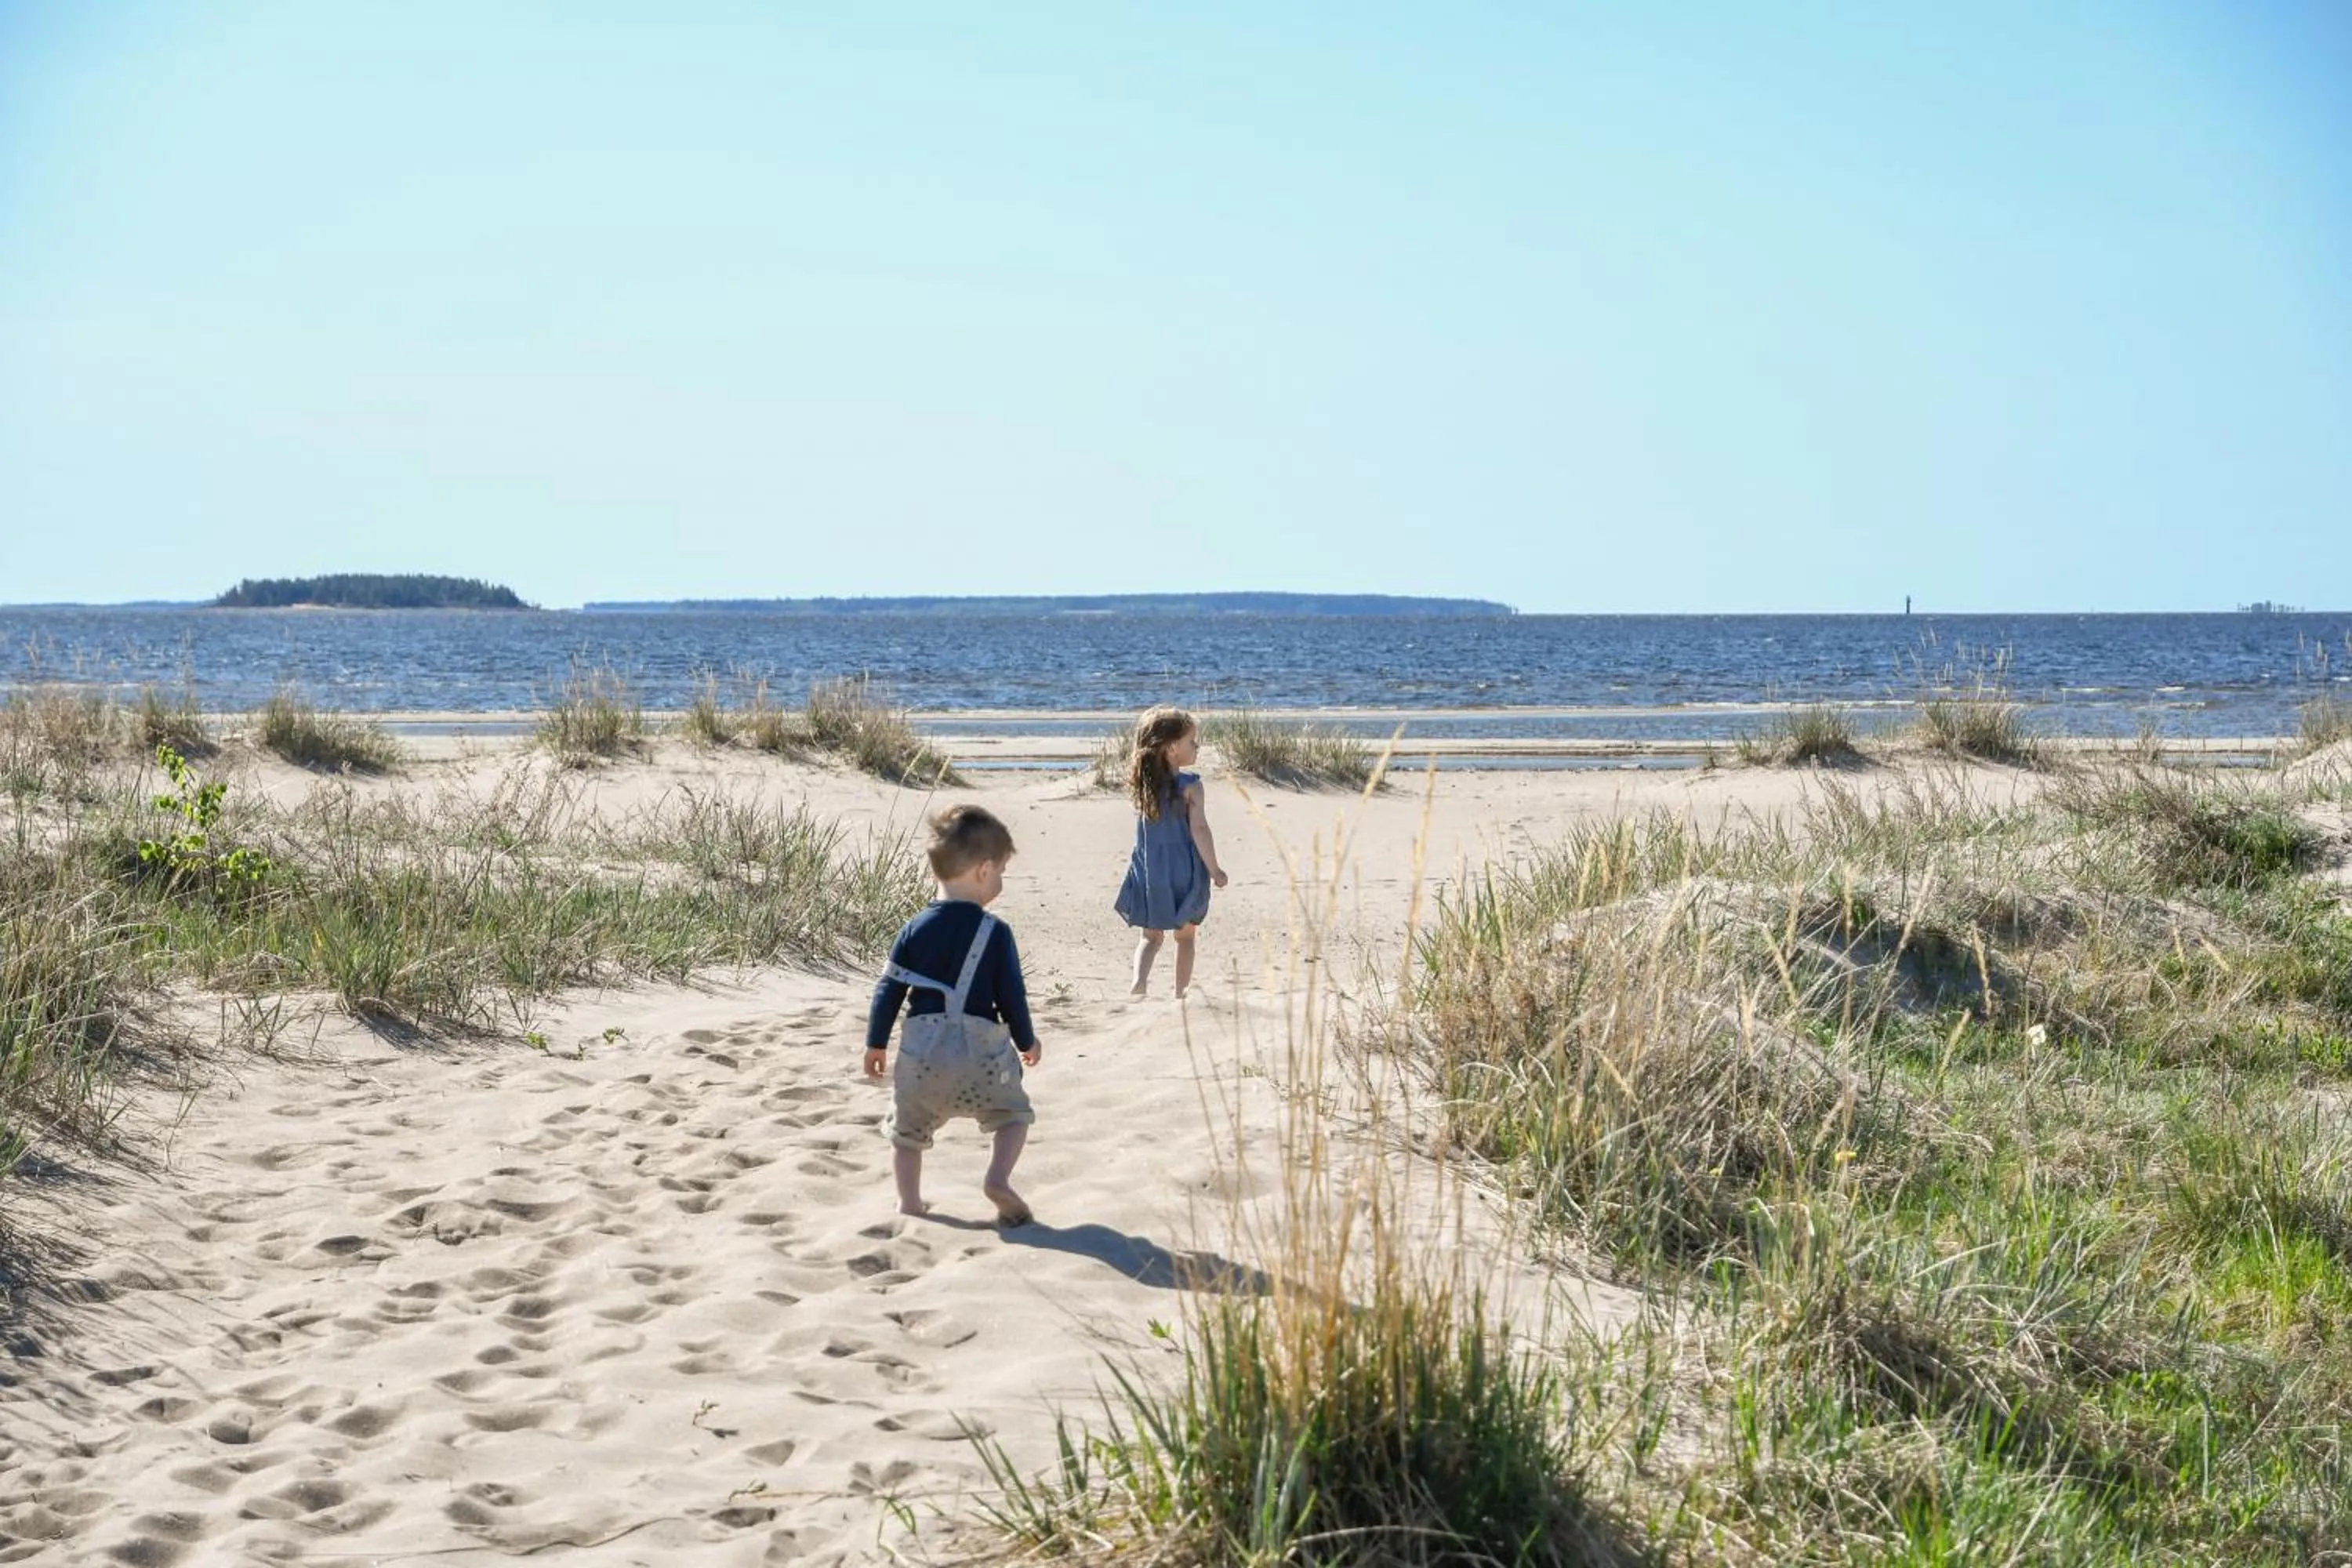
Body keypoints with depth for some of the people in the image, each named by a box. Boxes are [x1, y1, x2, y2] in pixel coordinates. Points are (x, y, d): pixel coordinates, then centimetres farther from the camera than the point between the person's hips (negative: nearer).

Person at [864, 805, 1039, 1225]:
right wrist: (1026, 1040, 15)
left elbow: (889, 990, 3)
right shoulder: (996, 933, -6)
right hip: (982, 1050, -2)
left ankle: (909, 1201, 10)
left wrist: (876, 1042, 15)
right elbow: (1012, 995, -2)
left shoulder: (915, 930, 2)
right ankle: (998, 1177, -6)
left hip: (922, 1051, 2)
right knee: (1014, 1112, 17)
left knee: (908, 1128, 19)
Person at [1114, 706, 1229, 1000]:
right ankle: (1182, 993, 19)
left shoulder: (1143, 784, 0)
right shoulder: (1190, 786, -15)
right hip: (1183, 871, -4)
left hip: (1148, 872, 4)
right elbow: (1199, 830, -16)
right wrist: (1214, 870, -9)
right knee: (1185, 935, 14)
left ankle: (1139, 981, -10)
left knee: (1151, 934, 14)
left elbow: (1147, 826, 7)